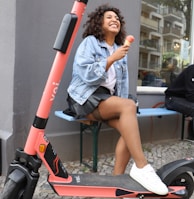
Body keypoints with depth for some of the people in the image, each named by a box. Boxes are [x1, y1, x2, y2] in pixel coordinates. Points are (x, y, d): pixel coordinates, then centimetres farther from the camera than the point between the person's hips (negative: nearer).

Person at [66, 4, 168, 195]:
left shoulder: (120, 50, 20)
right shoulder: (90, 42, 2)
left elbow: (123, 82, 15)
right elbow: (86, 74, -12)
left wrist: (121, 103, 0)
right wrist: (112, 59, -16)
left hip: (107, 99, 6)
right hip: (85, 98, -6)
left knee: (129, 128, -24)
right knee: (129, 106, -31)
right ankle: (141, 167, -27)